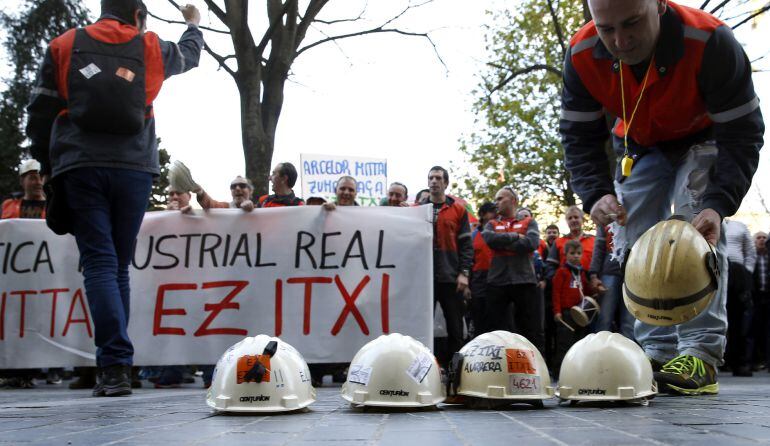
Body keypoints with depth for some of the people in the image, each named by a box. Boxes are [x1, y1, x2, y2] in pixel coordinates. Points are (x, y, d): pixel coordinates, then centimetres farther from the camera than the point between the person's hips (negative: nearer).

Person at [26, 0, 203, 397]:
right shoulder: (151, 48, 13)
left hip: (80, 167, -1)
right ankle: (114, 363, 13)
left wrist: (45, 164, 18)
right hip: (134, 169, 1)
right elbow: (189, 55, 35)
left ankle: (116, 365, -17)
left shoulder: (64, 46, 12)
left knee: (99, 263, -5)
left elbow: (39, 113, 8)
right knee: (119, 267, 9)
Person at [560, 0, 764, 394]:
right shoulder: (582, 55, -27)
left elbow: (742, 131, -31)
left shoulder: (710, 42, -37)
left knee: (699, 226, -23)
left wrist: (718, 204, -45)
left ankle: (701, 354, -21)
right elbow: (579, 137, -16)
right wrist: (596, 194, -33)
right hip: (639, 146, 4)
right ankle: (658, 355, 3)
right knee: (637, 243, -4)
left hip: (702, 141, -3)